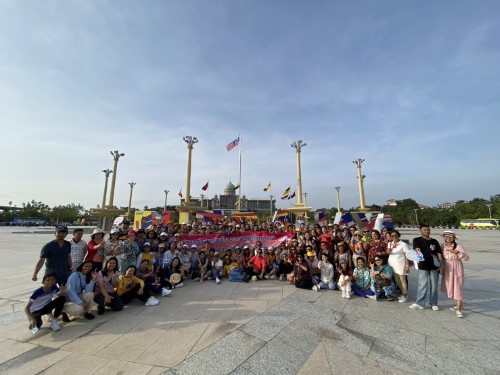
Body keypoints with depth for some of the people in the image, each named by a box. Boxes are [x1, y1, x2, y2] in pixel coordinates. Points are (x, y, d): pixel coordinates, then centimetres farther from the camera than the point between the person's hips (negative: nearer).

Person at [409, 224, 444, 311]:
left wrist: (442, 266, -1)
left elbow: (439, 254, 6)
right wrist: (418, 252, -41)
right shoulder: (417, 240, 0)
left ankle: (434, 303, 23)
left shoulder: (434, 241, 9)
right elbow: (417, 249, -17)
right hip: (423, 266, -3)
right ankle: (419, 303, 2)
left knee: (434, 286, 10)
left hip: (434, 266, 3)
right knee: (422, 285, -3)